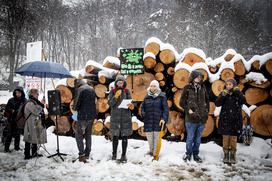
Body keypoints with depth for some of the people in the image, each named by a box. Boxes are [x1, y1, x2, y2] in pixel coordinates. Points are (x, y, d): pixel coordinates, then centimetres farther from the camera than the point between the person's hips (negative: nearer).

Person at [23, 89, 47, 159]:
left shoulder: (35, 102, 17)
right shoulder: (29, 103, -15)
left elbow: (39, 110, 25)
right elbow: (36, 111, -24)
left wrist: (42, 104, 10)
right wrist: (41, 104, -15)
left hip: (37, 123, 10)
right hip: (31, 125, -10)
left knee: (35, 138, 13)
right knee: (29, 139, -4)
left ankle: (34, 153, 21)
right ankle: (27, 155, 1)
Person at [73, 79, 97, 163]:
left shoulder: (80, 89, -11)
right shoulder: (91, 89, 12)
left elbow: (77, 102, -14)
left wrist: (76, 108, 7)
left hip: (83, 116, -7)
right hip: (92, 115, 7)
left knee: (78, 134, 3)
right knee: (88, 135, 14)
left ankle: (82, 154, -3)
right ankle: (87, 154, 20)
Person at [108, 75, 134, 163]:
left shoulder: (127, 91, 6)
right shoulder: (112, 91, 3)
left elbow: (130, 102, 2)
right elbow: (110, 103, -6)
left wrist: (131, 105, -20)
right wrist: (116, 96, -20)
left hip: (125, 116, 1)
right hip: (115, 116, 0)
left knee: (125, 136, 2)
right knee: (115, 136, 6)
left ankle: (124, 155, 11)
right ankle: (114, 153, 23)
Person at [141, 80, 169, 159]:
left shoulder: (162, 97, 1)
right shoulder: (147, 97, 10)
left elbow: (166, 108, -3)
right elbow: (143, 107, 16)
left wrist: (164, 118, -13)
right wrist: (143, 114, -1)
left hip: (158, 122, -3)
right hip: (148, 122, 3)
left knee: (157, 139, -1)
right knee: (149, 138, 9)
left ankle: (156, 154, 10)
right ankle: (151, 152, 28)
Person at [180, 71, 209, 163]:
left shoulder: (203, 88, 9)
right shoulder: (188, 88, -3)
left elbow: (207, 101, 18)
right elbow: (182, 102, -1)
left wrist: (206, 111, 9)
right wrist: (188, 110, -10)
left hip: (202, 118, 4)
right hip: (191, 118, -4)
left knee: (198, 138, 13)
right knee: (190, 138, 4)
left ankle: (195, 154, 27)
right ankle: (188, 154, 23)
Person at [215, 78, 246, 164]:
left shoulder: (238, 94, 2)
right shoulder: (223, 94, 3)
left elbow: (243, 101, -16)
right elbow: (217, 104, -10)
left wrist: (238, 92, -27)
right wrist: (223, 95, -23)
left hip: (235, 120, -1)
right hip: (225, 120, 1)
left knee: (233, 138, 5)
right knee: (225, 138, 5)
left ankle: (233, 155, 17)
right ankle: (226, 155, 16)